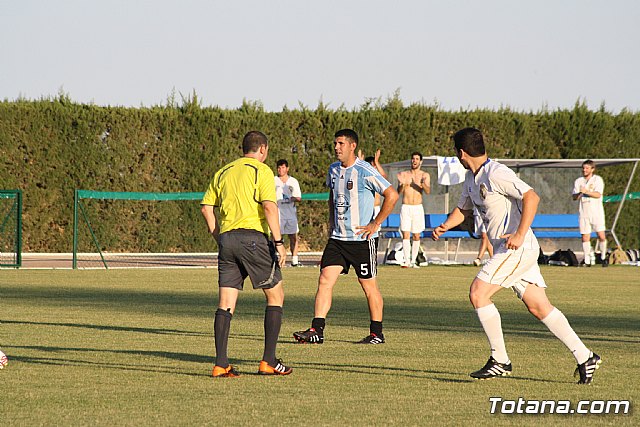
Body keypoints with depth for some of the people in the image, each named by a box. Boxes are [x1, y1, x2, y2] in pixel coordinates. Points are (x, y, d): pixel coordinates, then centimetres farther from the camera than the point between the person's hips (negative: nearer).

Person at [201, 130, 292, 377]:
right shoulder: (261, 171, 0)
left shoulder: (223, 173, 18)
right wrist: (279, 242, -12)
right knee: (275, 295, 6)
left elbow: (207, 207, 14)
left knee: (225, 303, 4)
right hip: (253, 237, -6)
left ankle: (220, 364, -3)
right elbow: (269, 206, -12)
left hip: (226, 239, 6)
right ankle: (268, 361, 1)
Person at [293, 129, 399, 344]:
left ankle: (377, 333, 14)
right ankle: (316, 330, -6)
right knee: (325, 280, -5)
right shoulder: (333, 170, 10)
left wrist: (375, 224, -13)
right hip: (337, 238, 6)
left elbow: (392, 195, -14)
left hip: (362, 238, -6)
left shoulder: (365, 172, -13)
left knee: (369, 285, 3)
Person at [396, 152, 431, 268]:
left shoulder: (425, 176, 4)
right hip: (406, 207, -1)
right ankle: (407, 261, -15)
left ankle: (413, 261, 14)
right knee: (405, 234, -11)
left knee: (416, 236, 5)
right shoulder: (403, 175, 5)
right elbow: (399, 192, -5)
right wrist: (402, 185, -27)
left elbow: (428, 191, -11)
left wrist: (423, 184, -33)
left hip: (418, 208, 1)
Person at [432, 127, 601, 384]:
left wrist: (520, 235, -29)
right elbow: (463, 209, 28)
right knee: (538, 307, 5)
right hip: (508, 251, 9)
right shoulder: (472, 178, 15)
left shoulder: (496, 173, -15)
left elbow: (531, 197, -23)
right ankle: (585, 357, 6)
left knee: (478, 293, -12)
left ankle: (500, 360, -7)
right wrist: (445, 226, 8)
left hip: (518, 248, -9)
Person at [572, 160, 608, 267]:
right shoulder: (578, 181, 13)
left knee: (601, 235, -9)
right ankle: (587, 261, 4)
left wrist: (586, 191, -24)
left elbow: (598, 194, -12)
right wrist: (580, 193, -14)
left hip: (597, 212, -3)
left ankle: (603, 257, 9)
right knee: (585, 237, -1)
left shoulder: (598, 179, 1)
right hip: (584, 213, 3)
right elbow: (574, 197, 7)